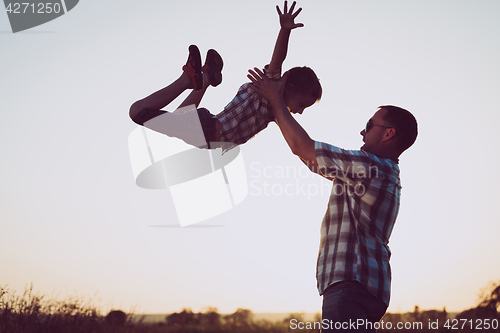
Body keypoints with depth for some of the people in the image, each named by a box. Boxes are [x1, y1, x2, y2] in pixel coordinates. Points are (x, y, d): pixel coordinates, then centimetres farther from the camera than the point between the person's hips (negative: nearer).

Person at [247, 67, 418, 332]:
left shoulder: (371, 166, -9)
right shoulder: (387, 175, 23)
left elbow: (301, 147, -7)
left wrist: (276, 100, 5)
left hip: (351, 284, -11)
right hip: (364, 286, 11)